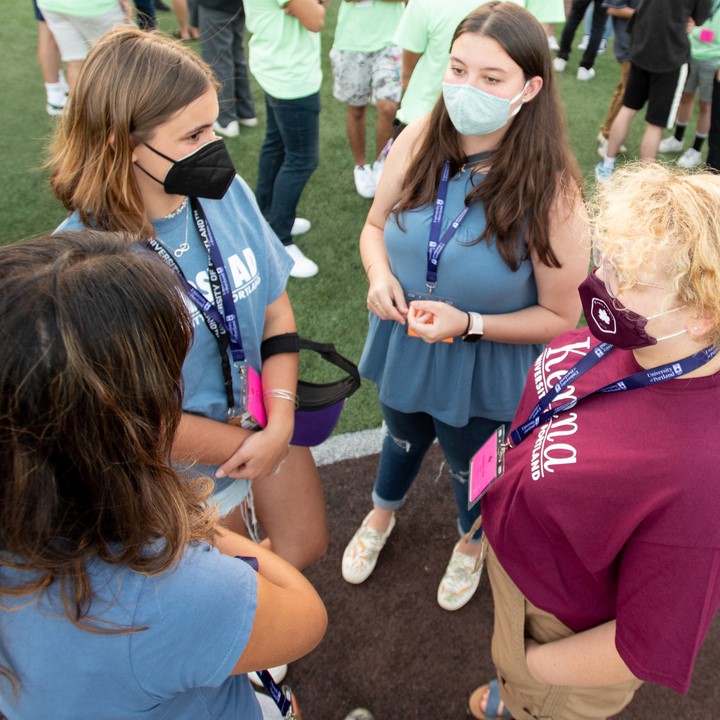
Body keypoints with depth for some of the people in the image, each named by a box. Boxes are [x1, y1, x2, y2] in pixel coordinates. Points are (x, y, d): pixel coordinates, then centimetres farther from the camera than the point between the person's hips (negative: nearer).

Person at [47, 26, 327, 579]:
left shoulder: (226, 191, -16)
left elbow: (277, 311, -8)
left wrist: (280, 425, -19)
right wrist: (250, 444, -15)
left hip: (270, 426, 4)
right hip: (189, 471, -4)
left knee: (305, 549, 25)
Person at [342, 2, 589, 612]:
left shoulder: (551, 190, -26)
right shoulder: (418, 142, -16)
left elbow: (560, 317, -18)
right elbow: (376, 224, 1)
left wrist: (468, 324, -30)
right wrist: (379, 275, -21)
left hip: (485, 370, -3)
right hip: (404, 346, 3)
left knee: (468, 463, 25)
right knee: (404, 437, 31)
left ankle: (472, 541, 62)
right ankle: (383, 513, 67)